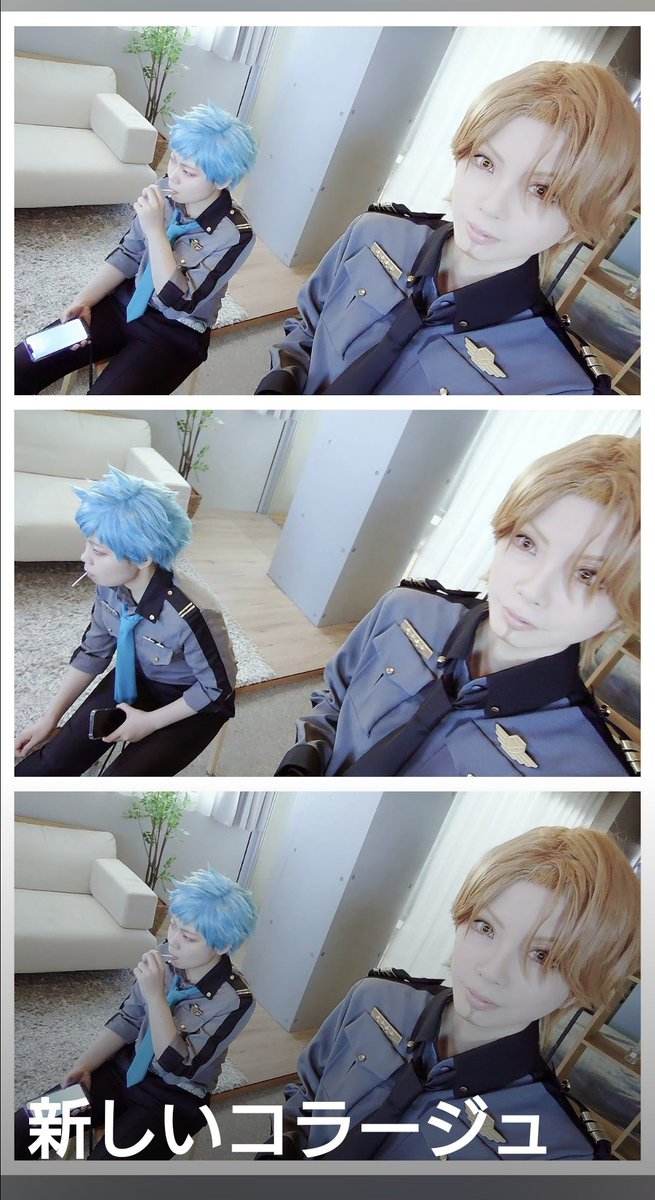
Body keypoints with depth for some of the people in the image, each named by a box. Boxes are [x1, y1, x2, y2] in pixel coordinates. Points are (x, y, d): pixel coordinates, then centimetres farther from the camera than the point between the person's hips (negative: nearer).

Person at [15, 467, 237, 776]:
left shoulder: (189, 614, -36)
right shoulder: (110, 585, -19)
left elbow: (218, 687, -19)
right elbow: (92, 652, -1)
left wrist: (150, 721, -17)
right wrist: (50, 717, -3)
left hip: (192, 703, -5)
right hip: (135, 679, 5)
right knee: (51, 763, -7)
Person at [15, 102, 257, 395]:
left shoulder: (234, 235, -21)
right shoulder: (163, 193, -8)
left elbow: (177, 301, -23)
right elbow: (127, 254, 4)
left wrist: (155, 230, -29)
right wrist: (83, 300, -8)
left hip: (174, 335, -5)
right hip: (126, 304, 5)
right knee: (19, 367, -10)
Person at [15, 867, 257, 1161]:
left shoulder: (234, 1001, -24)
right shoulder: (164, 958, -11)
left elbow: (178, 1065, -24)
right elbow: (128, 1019, 3)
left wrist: (155, 995, -32)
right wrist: (84, 1065, -7)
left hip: (173, 1101, -4)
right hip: (126, 1070, 4)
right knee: (23, 1126, -10)